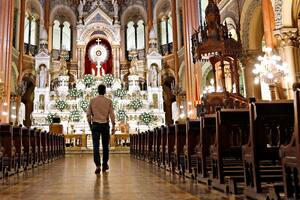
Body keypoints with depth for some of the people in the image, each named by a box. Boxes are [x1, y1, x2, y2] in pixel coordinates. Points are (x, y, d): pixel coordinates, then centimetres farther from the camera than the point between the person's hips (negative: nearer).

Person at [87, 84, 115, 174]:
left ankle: (98, 165, -12)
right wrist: (113, 127, 0)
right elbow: (112, 114, -4)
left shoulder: (92, 100, 2)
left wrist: (90, 125, 14)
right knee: (105, 146, 12)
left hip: (95, 125, 0)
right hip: (105, 125, 0)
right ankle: (105, 165, 21)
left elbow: (88, 114, 3)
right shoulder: (109, 101, 0)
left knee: (96, 146, -2)